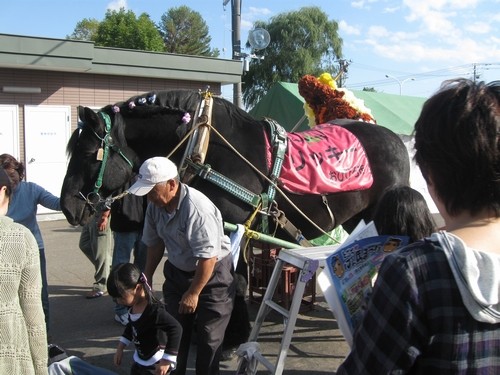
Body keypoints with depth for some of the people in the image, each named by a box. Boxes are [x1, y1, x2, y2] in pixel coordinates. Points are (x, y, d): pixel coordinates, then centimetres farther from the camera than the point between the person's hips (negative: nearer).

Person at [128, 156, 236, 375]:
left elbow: (208, 258, -30)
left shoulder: (196, 208, -33)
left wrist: (193, 293, -22)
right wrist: (147, 276, 11)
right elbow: (155, 243, 8)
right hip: (177, 272, 7)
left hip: (212, 274, -7)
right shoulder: (155, 205, -8)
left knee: (208, 336, -1)